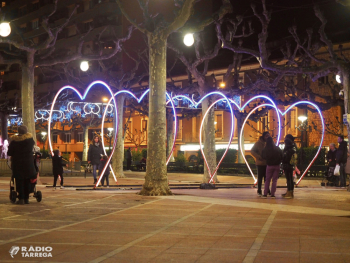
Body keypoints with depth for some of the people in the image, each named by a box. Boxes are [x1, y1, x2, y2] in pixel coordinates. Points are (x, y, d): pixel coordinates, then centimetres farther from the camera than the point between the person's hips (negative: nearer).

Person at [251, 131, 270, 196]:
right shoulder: (258, 143, -7)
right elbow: (252, 151, -7)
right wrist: (258, 157, -19)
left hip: (268, 163, 4)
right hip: (260, 163, -4)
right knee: (260, 177, 3)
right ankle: (259, 191, 10)